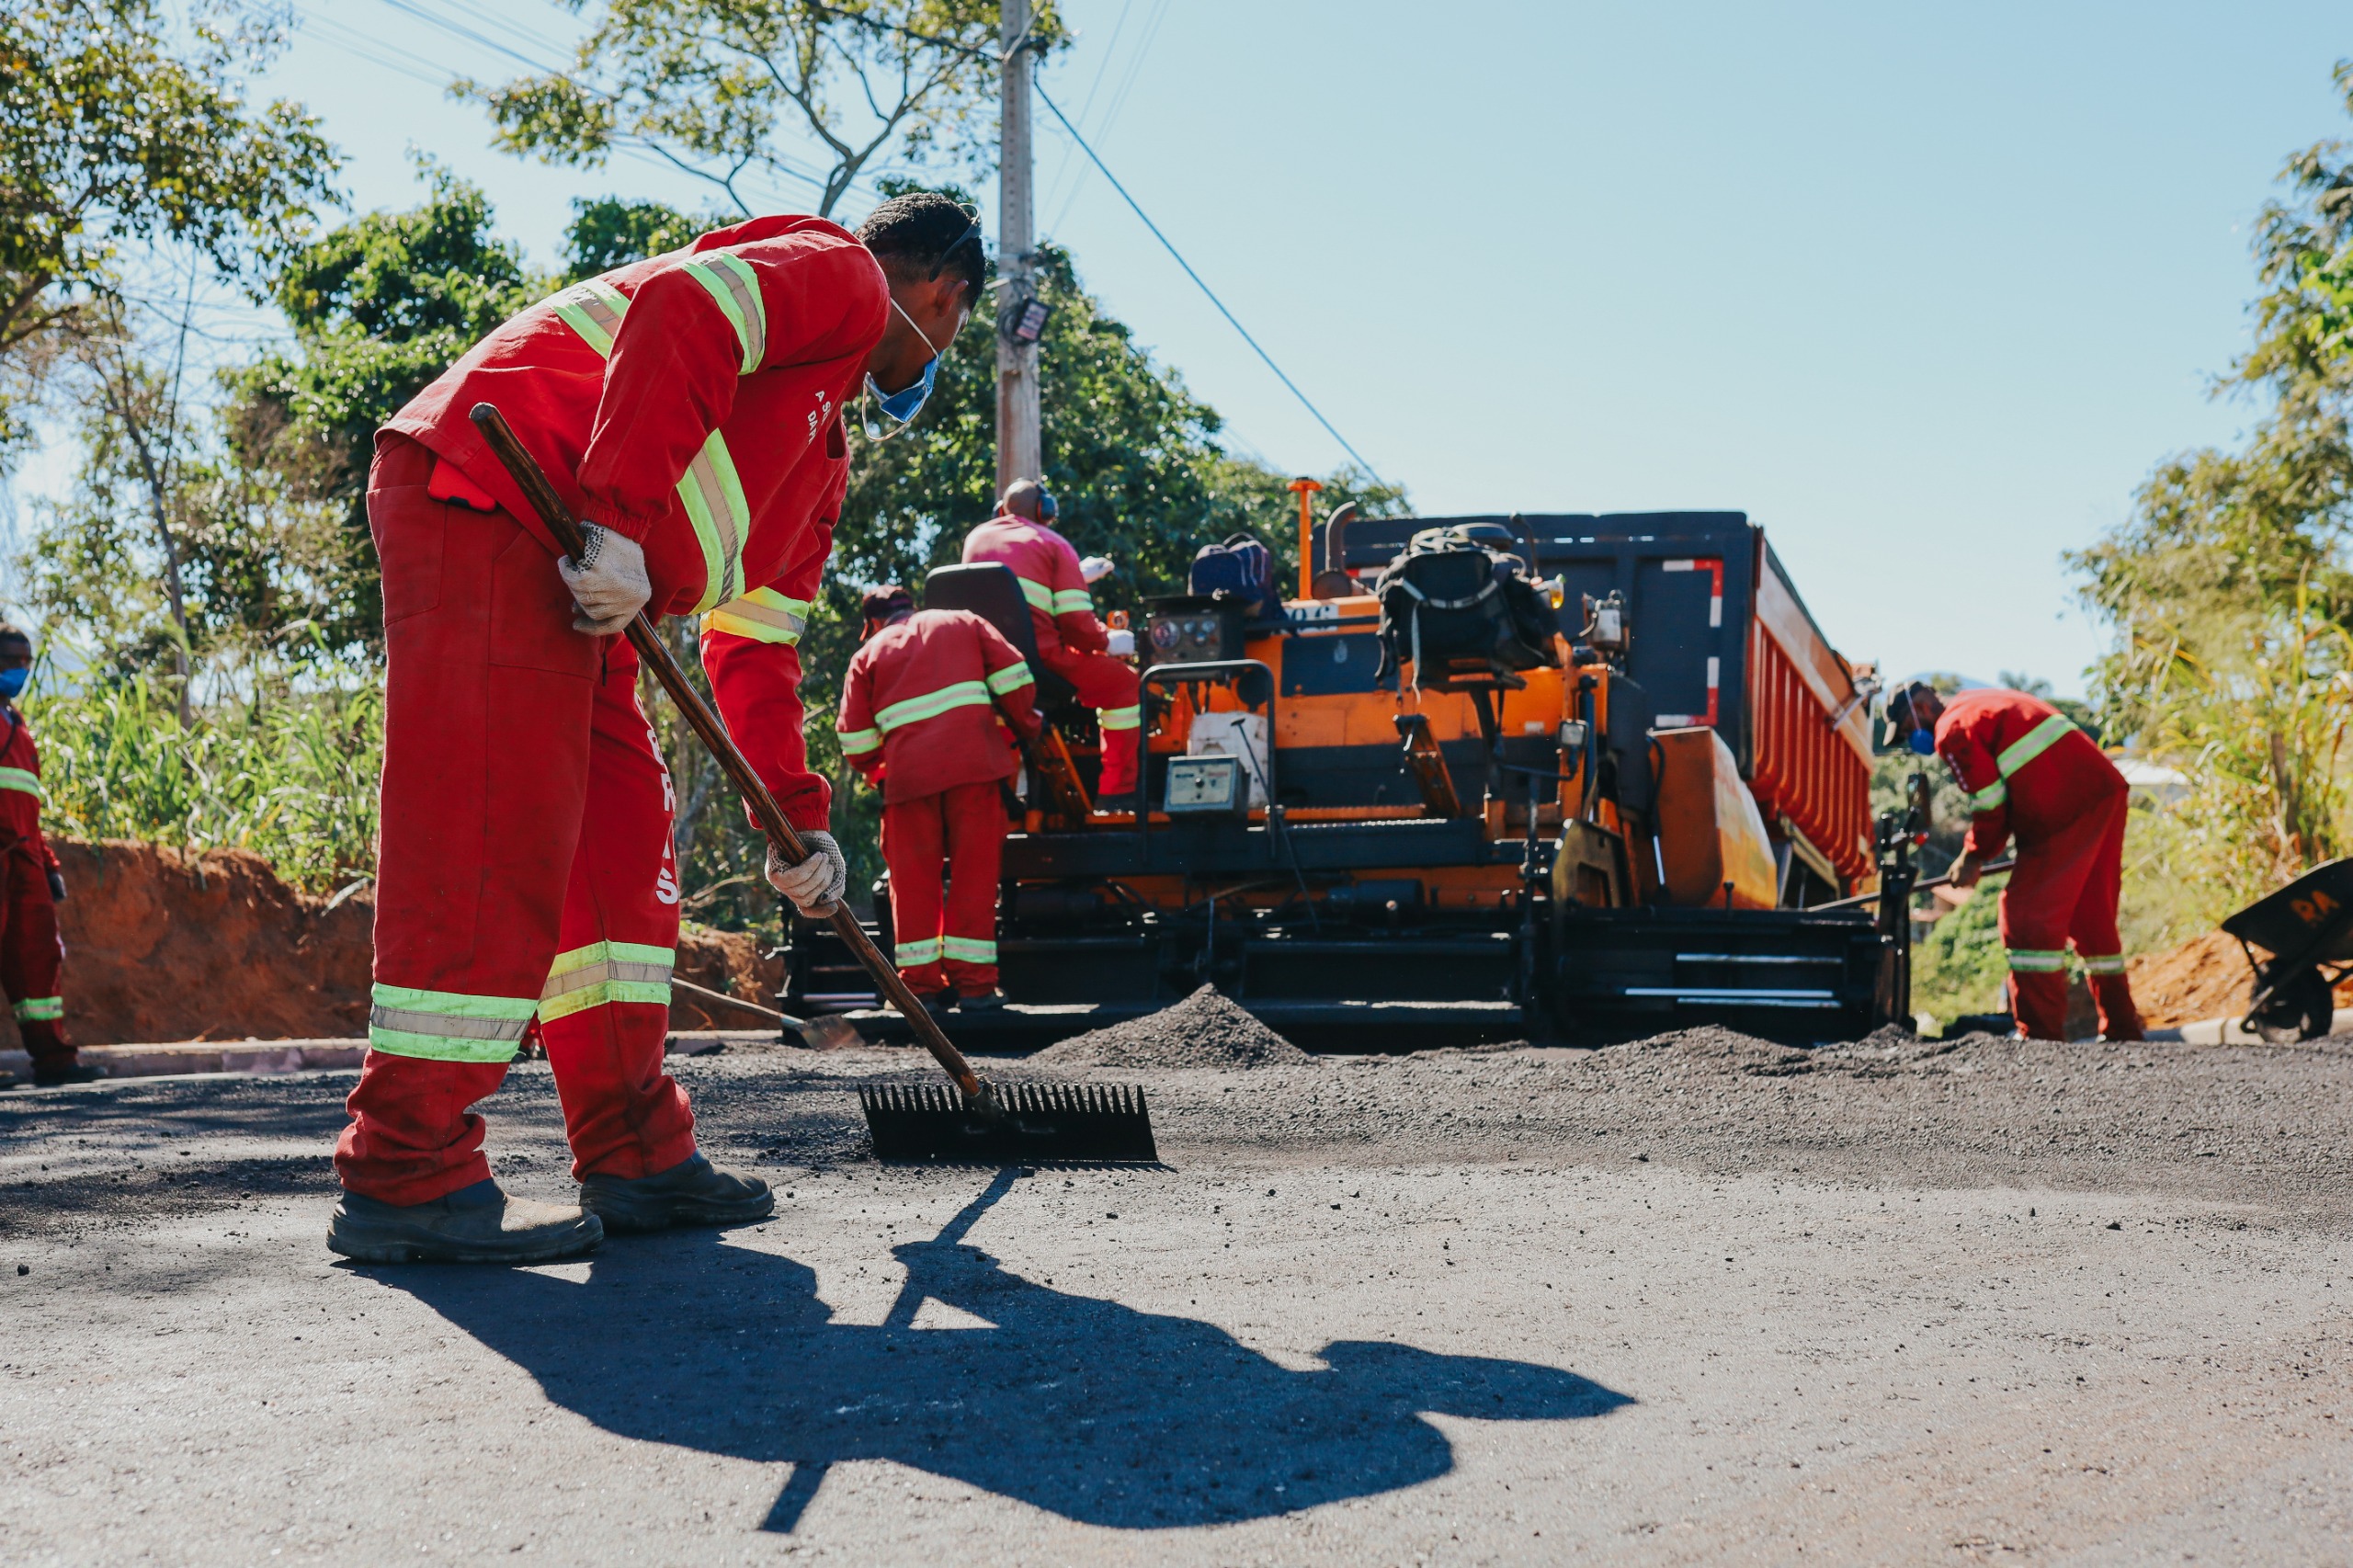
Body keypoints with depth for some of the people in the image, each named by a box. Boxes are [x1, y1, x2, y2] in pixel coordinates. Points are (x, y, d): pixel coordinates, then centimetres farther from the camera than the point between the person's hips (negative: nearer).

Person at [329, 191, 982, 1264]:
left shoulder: (823, 459, 31)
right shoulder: (843, 275, 3)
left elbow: (753, 647, 30)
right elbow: (680, 313, -17)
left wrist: (798, 816, 26)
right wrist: (622, 520, -23)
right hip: (482, 493, -11)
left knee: (620, 841, 8)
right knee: (497, 836, -13)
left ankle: (633, 1156, 13)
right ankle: (406, 1177, -9)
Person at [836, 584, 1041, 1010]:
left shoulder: (868, 653, 19)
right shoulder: (963, 622, 21)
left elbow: (856, 740, 11)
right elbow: (1013, 676, 8)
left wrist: (878, 771, 29)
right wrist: (1027, 732, 20)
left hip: (909, 772, 0)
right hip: (976, 761, 0)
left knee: (913, 880, 7)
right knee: (974, 874, 4)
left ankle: (922, 983, 5)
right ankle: (973, 982, 2)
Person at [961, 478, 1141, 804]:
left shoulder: (975, 539, 18)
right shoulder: (1052, 544, 3)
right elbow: (1077, 623, -6)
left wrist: (1077, 576, 41)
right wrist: (1108, 641, 15)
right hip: (1038, 662, -6)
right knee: (1126, 681, 11)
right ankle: (1117, 788, 6)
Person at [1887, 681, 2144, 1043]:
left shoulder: (1953, 730, -5)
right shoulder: (1984, 705, 25)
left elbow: (1990, 805, -9)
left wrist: (1973, 858, 5)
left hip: (2068, 810, -10)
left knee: (2027, 918, -6)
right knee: (2093, 917, 18)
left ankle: (2041, 1036, -8)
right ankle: (2122, 1029, 24)